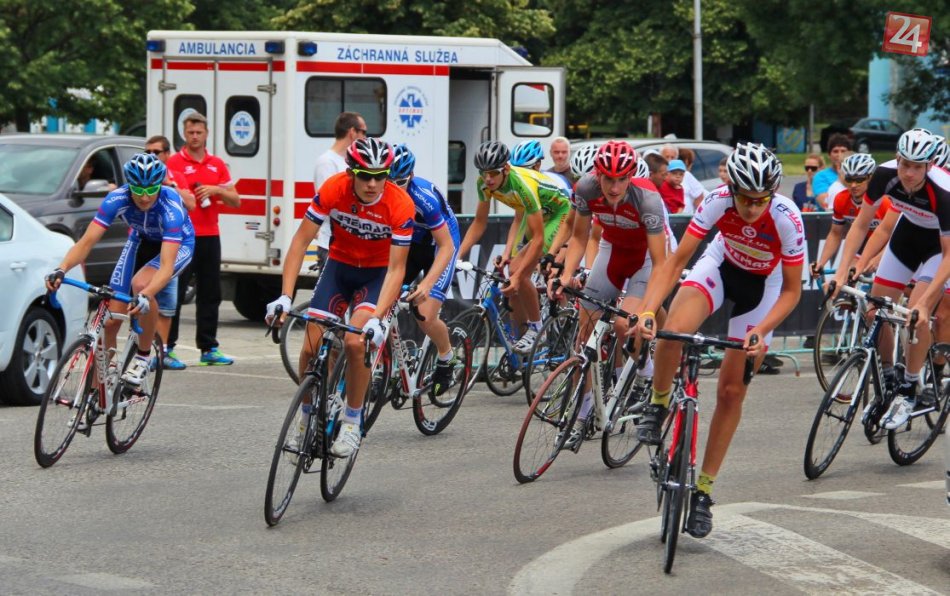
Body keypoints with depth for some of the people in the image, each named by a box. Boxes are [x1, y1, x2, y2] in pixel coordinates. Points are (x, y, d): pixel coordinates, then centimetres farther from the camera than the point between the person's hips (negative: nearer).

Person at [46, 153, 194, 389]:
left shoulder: (170, 208, -38)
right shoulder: (117, 199, -29)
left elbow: (166, 266, -45)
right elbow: (87, 241, -31)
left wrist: (145, 296, -63)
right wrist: (61, 269, -48)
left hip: (178, 244, -4)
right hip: (141, 241, 4)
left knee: (141, 284, -35)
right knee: (111, 318, -9)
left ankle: (144, 356, -14)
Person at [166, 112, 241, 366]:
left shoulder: (217, 165, 12)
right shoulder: (175, 162, -1)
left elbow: (235, 201, 11)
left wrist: (216, 190, -6)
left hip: (210, 237, 5)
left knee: (210, 294, 9)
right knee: (174, 293, -5)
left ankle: (208, 348, 16)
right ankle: (166, 347, -3)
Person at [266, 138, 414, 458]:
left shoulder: (401, 206, -28)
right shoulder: (333, 190, -23)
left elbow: (396, 268, -25)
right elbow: (301, 241, -18)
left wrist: (377, 318, -36)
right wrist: (285, 297, -26)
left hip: (378, 273, -2)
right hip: (339, 266, 2)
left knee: (355, 341, -25)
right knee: (312, 347, -9)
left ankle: (352, 422, -6)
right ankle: (307, 418, 16)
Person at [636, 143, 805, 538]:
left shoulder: (787, 219, -33)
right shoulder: (717, 202, -30)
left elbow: (791, 291, -21)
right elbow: (678, 259, -25)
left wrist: (760, 331, -35)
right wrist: (648, 310, -38)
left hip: (763, 285, -1)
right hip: (721, 265, 1)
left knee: (732, 391, -1)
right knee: (674, 331, -31)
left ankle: (704, 490, 12)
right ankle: (658, 404, 0)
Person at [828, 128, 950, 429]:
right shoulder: (886, 174, -27)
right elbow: (861, 225, -14)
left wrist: (924, 302, -39)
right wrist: (842, 272, -22)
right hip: (908, 233, 5)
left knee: (917, 313, -21)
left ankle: (908, 393, -6)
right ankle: (888, 380, 18)